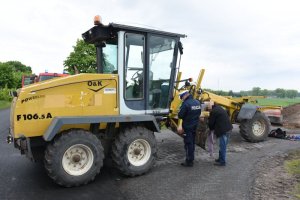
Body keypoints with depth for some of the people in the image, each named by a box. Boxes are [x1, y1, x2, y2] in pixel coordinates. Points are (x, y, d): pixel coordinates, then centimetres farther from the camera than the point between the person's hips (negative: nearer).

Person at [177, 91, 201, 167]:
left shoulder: (186, 103, -21)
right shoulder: (197, 102, 5)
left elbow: (180, 115, -19)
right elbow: (199, 113, 16)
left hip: (187, 127, -8)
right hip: (195, 126, 8)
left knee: (188, 143, 1)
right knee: (192, 143, 17)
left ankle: (189, 161, 8)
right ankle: (191, 159, 28)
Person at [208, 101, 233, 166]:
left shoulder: (213, 111, -14)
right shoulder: (219, 108, 16)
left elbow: (211, 122, -6)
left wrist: (211, 129, 14)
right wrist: (214, 128, 21)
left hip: (223, 130, -10)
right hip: (228, 128, 10)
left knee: (222, 146, 1)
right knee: (223, 146, 19)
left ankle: (222, 162, 10)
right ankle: (221, 158, 31)